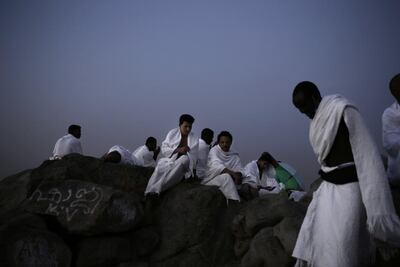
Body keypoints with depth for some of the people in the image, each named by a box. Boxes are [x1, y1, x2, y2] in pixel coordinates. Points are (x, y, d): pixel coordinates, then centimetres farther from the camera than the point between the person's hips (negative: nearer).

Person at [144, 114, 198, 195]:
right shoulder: (172, 133, 5)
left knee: (185, 158, -35)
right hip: (168, 160, 0)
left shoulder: (194, 139, 5)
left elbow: (193, 158, -2)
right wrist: (178, 150, -17)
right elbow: (163, 150, -2)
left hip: (182, 164, 0)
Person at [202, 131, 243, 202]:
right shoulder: (214, 150, -7)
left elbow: (239, 170, -2)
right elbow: (217, 166, -24)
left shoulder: (234, 155, 8)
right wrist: (233, 174, -35)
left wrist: (238, 175, -27)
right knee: (226, 177, -32)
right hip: (210, 180, -6)